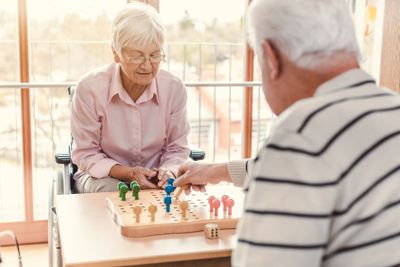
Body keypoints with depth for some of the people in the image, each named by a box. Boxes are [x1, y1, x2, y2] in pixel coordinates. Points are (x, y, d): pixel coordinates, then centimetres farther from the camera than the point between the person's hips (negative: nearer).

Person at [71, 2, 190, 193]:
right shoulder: (89, 88, -18)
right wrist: (126, 173, -24)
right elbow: (86, 155, -9)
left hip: (154, 179, 2)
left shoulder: (174, 89, -12)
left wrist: (167, 171, -21)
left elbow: (177, 148, 2)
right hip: (105, 175, -2)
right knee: (113, 192, -33)